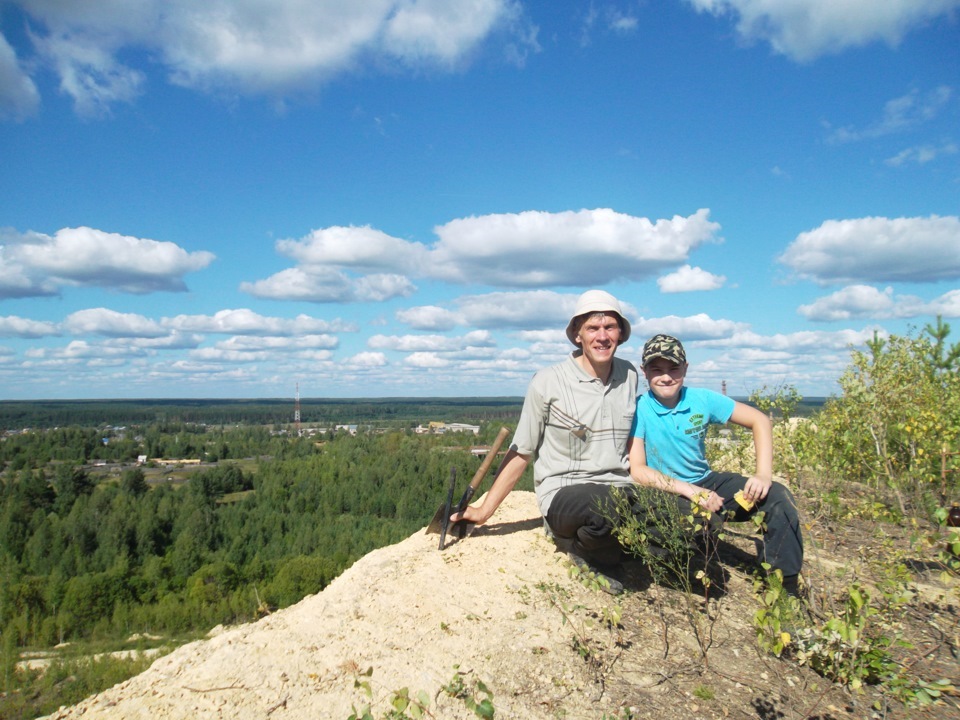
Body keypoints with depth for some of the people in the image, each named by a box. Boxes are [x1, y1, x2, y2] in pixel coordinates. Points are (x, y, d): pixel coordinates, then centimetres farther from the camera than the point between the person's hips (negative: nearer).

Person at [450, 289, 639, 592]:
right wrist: (484, 510, -1)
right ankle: (579, 544, -1)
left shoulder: (630, 375, 7)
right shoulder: (548, 382, -7)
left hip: (619, 489, 5)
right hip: (563, 495, -5)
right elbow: (521, 453, -1)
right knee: (608, 506, -37)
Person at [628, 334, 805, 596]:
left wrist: (764, 474, -11)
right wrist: (689, 490, -29)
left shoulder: (702, 399, -5)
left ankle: (786, 585, 1)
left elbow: (759, 420, 1)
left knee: (777, 496, -13)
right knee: (704, 518, -36)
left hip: (706, 482, 5)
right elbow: (637, 470, -20)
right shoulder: (639, 409, -16)